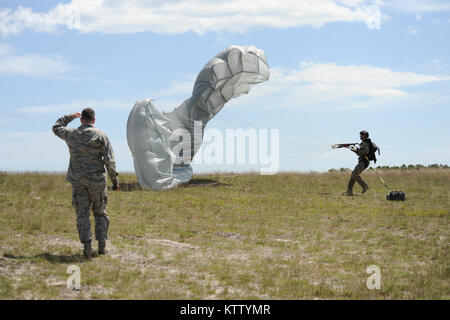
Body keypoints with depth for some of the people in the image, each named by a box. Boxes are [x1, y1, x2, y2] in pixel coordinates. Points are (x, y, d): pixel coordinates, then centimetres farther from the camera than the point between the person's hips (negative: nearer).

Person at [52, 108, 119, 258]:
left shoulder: (70, 134, 2)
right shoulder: (100, 135, -6)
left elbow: (56, 127, 25)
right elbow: (109, 159, -9)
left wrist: (70, 117, 31)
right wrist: (115, 179, -4)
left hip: (77, 181, 1)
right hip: (96, 180, -1)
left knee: (82, 213, 4)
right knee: (100, 212, 12)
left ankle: (87, 244, -7)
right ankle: (102, 245, 13)